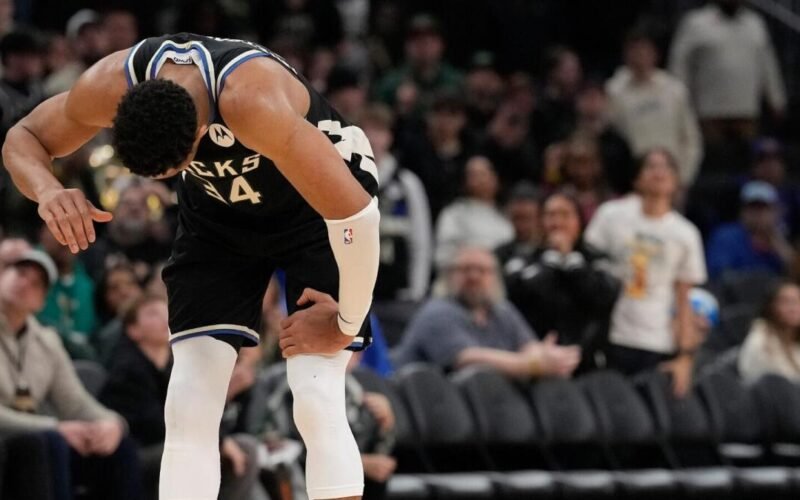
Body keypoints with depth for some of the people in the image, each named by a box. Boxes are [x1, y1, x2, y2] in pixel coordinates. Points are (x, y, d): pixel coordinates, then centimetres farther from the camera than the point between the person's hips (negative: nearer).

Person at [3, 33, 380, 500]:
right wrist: (47, 190, -32)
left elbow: (353, 209, -40)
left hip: (321, 201, -5)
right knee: (189, 405, -7)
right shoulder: (111, 86, -28)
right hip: (218, 210, 5)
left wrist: (347, 325, -27)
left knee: (316, 402, -18)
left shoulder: (251, 101, -43)